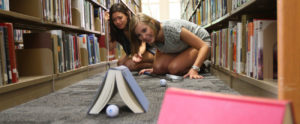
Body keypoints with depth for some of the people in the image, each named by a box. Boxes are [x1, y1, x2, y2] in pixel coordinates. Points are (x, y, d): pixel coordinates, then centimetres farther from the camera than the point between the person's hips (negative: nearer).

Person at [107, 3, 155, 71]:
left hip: (148, 51, -8)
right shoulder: (116, 30, -11)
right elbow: (110, 47, -26)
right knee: (120, 63, -13)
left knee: (129, 64, -27)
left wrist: (139, 53, -57)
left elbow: (143, 45, -31)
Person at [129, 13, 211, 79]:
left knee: (174, 68, -29)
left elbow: (204, 46, -34)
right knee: (158, 68, -14)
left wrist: (194, 69, -44)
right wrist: (154, 69, -5)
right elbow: (160, 50, 9)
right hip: (180, 49, 7)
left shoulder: (172, 29, -37)